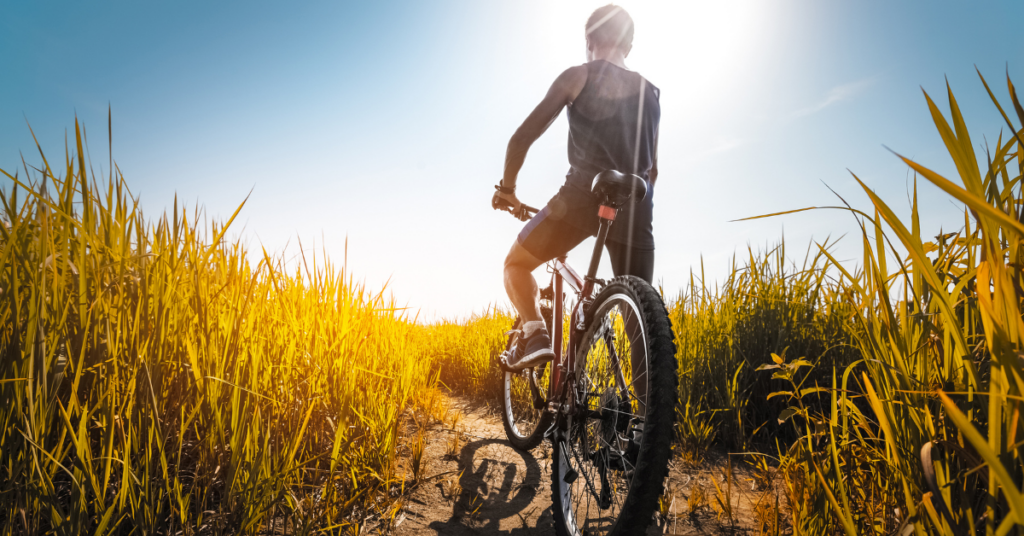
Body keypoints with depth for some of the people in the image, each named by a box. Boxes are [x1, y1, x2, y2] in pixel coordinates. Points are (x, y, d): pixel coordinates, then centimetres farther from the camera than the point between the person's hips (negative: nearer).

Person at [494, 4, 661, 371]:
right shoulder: (650, 93, 22)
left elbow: (524, 136, 2)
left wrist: (507, 187, 16)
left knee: (517, 264, 16)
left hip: (582, 197, -4)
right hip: (636, 210, 4)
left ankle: (535, 334, -7)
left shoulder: (578, 76, 8)